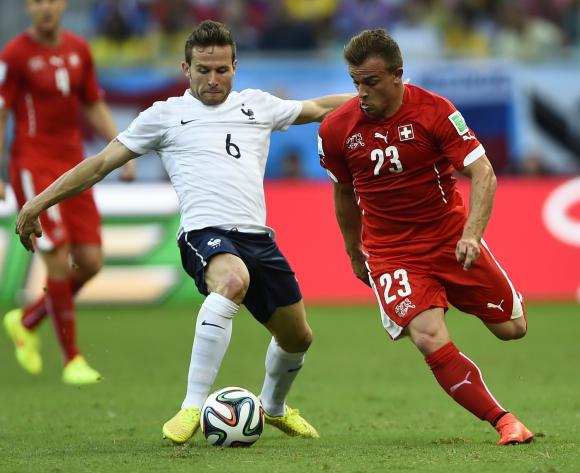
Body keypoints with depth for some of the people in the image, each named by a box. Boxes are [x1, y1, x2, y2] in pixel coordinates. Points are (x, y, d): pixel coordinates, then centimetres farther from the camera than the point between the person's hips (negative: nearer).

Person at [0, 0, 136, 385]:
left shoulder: (79, 50, 10)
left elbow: (95, 108, 18)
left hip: (73, 166, 6)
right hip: (34, 167, -6)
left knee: (91, 262, 0)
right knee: (59, 263, -11)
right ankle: (72, 360, -1)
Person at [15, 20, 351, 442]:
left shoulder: (257, 105, 18)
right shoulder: (166, 115, 9)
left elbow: (319, 108, 32)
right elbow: (101, 164, 9)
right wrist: (39, 202, 4)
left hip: (258, 237, 6)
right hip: (205, 233, -5)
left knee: (297, 338, 14)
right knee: (233, 280, -39)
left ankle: (275, 407, 48)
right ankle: (193, 407, -40)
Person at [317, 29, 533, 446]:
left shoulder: (435, 111, -14)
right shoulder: (336, 130, -7)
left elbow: (483, 173, -16)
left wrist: (471, 235, -30)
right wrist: (354, 254, 21)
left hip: (452, 237, 0)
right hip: (389, 251, 0)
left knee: (512, 329, 8)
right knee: (432, 341, -23)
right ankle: (502, 420, -10)